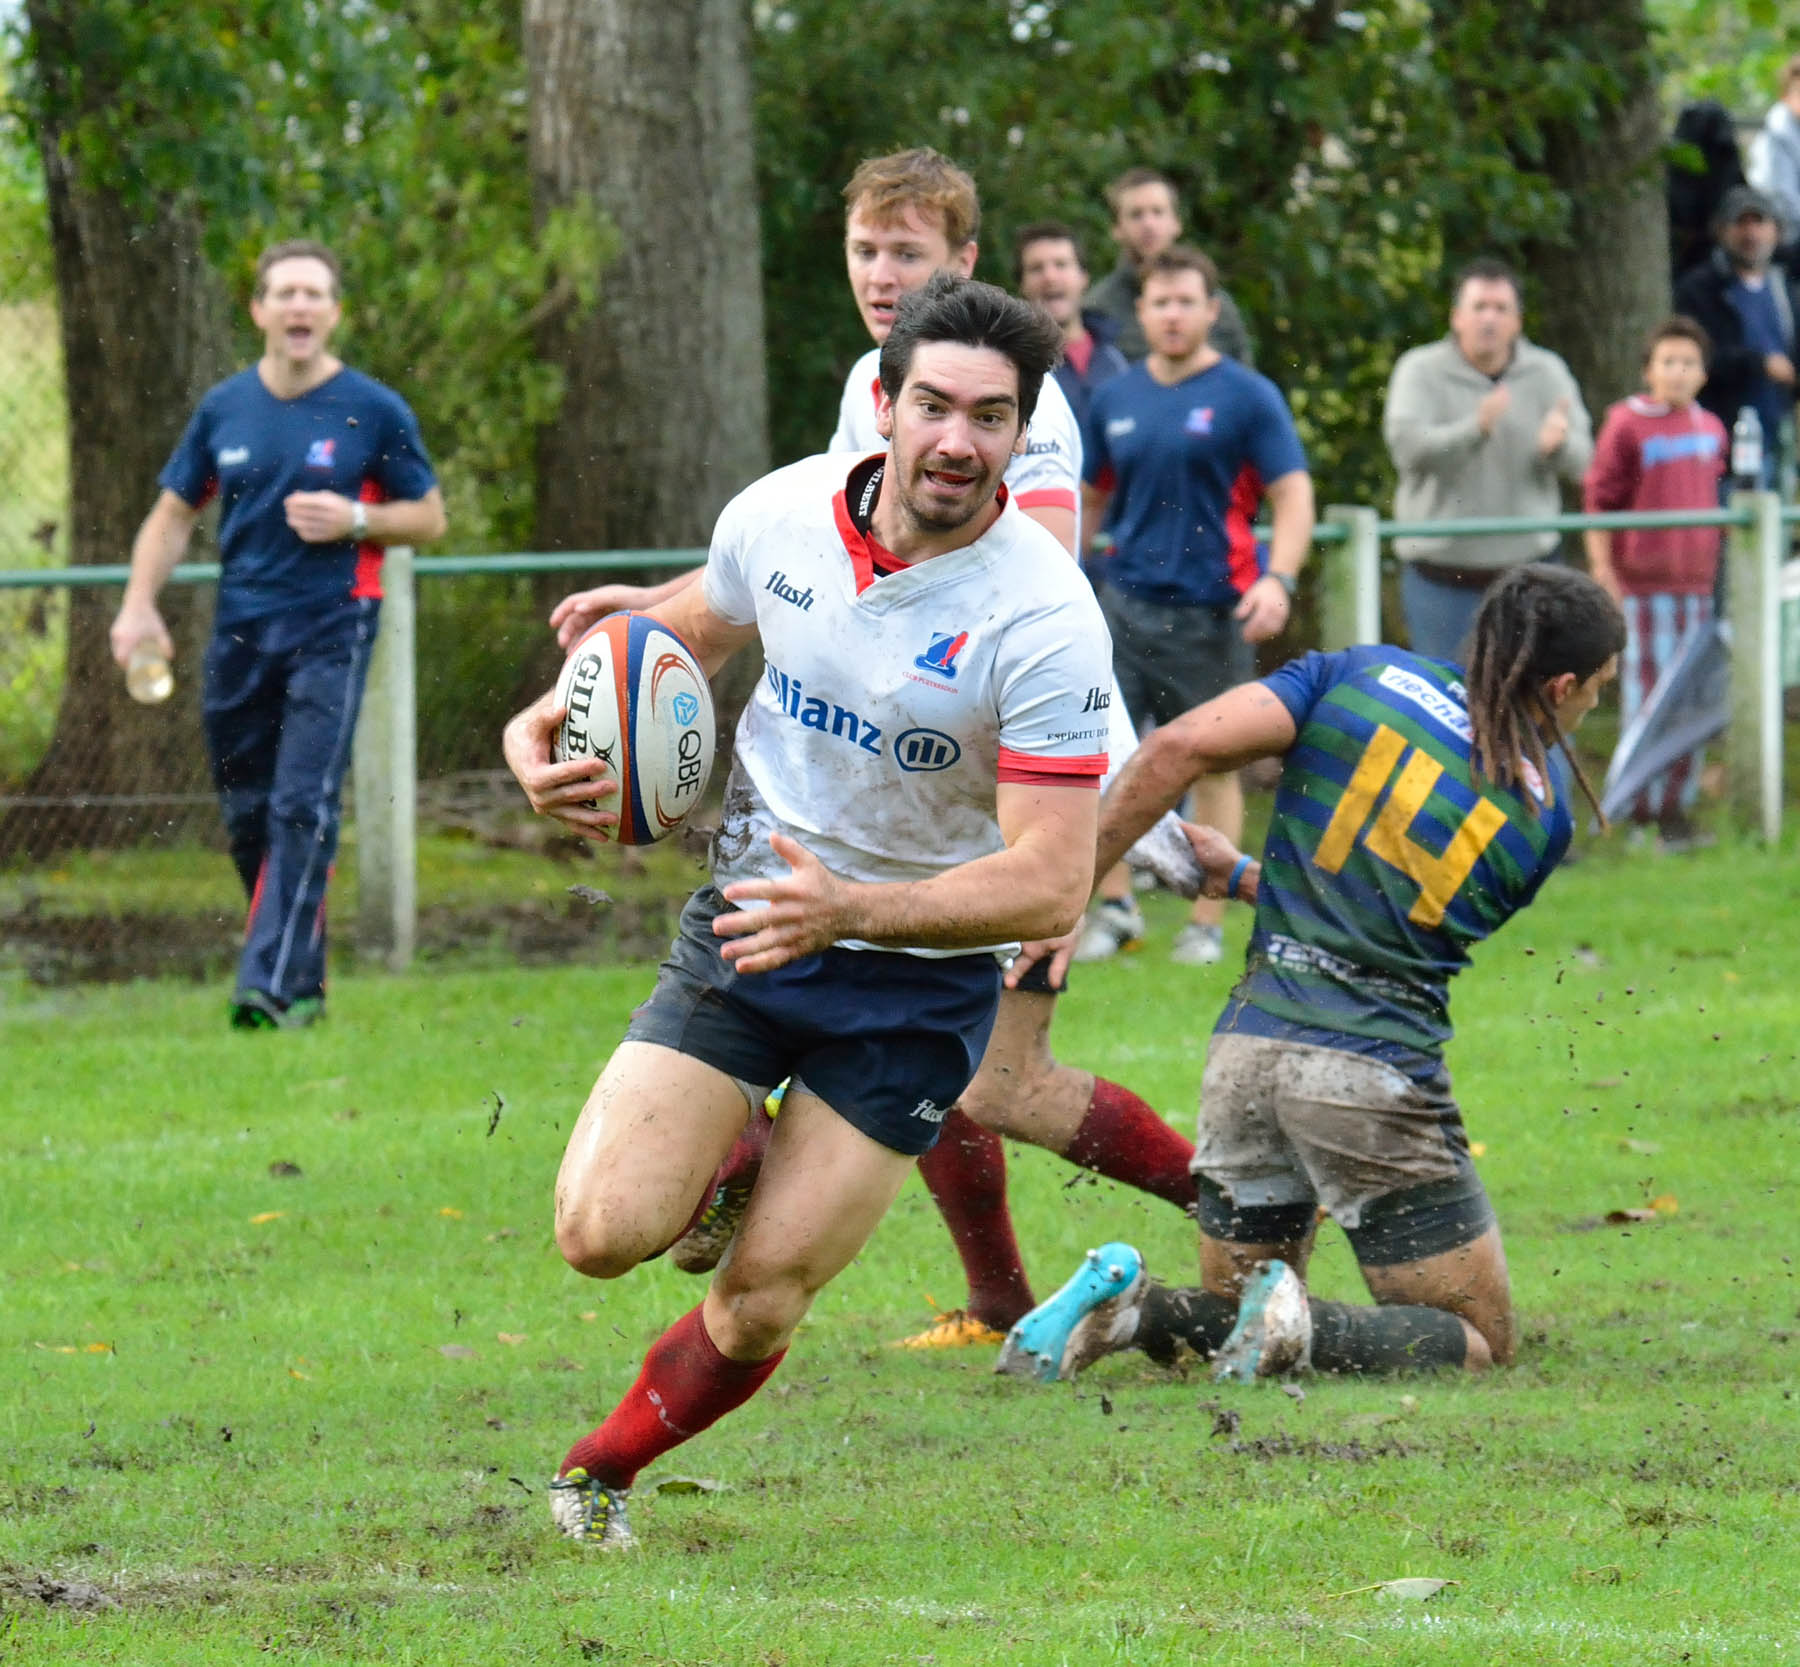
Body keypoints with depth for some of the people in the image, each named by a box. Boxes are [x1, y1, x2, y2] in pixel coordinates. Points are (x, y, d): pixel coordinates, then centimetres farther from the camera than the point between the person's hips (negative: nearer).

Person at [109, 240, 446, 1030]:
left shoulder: (374, 412, -1)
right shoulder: (224, 409, 7)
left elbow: (429, 517, 5)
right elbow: (173, 515, 15)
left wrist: (355, 521, -14)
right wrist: (139, 605, 1)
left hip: (332, 631, -4)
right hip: (240, 632, 4)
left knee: (303, 808, -14)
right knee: (247, 815, 7)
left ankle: (275, 985, -18)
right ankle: (301, 975, 21)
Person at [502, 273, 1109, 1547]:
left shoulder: (1046, 619, -22)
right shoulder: (779, 514, -8)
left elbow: (1053, 883, -26)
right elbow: (680, 639, 15)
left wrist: (852, 910, -39)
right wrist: (549, 726, -4)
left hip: (917, 983, -3)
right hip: (743, 927, 3)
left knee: (757, 1312, -3)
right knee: (603, 1232, -14)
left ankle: (607, 1466, 27)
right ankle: (726, 1162, 20)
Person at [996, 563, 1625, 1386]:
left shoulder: (1365, 674, 5)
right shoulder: (1543, 812, 3)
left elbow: (1181, 747, -7)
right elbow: (1397, 916, 13)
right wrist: (1245, 878, 24)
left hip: (1246, 1045, 4)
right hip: (1376, 1076, -4)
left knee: (1234, 1314, 21)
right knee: (1479, 1340, 9)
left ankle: (1127, 1303, -11)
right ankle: (1302, 1327, -19)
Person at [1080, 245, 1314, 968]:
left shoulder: (1247, 398, -3)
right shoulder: (1116, 400, 9)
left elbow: (1294, 497, -5)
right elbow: (1089, 500, 20)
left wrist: (1278, 580, -20)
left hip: (1212, 609, -3)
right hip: (1126, 603, 3)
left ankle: (1206, 925, 12)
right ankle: (1109, 908, 5)